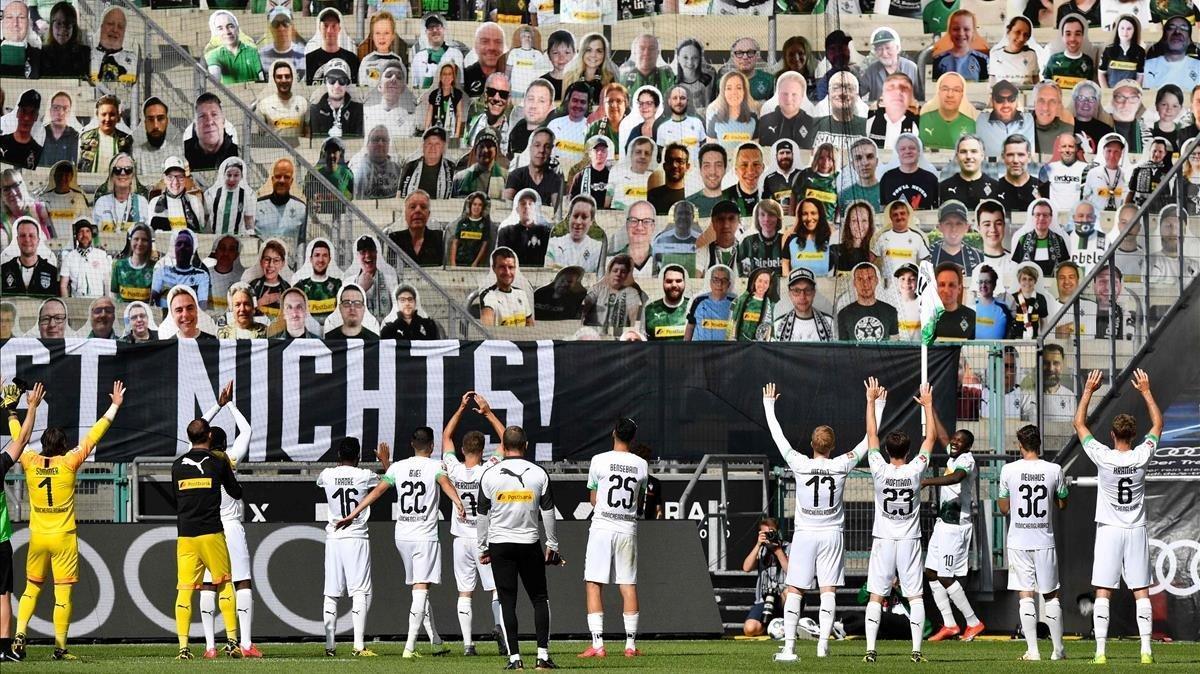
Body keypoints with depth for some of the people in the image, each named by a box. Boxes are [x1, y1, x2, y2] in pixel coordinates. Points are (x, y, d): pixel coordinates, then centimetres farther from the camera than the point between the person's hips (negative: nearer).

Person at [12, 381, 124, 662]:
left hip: (37, 537, 3)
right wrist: (115, 407, 3)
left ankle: (19, 635, 1)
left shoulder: (30, 462, -2)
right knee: (63, 593, -1)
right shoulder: (68, 463, -9)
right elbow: (93, 437, -4)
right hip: (64, 538, -3)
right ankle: (60, 647, -2)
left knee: (31, 588, 16)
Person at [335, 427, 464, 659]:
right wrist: (458, 504, -42)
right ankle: (410, 646, -22)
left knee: (419, 589, 17)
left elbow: (377, 491, -1)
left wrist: (352, 514, -1)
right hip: (425, 537, -5)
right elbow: (445, 483, -25)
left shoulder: (398, 467, 7)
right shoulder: (435, 466, -4)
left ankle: (436, 644, 24)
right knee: (421, 590, -10)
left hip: (402, 536, 5)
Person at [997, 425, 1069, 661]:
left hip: (1018, 541, -1)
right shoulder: (1054, 470, -3)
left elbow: (1003, 508, 3)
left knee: (1026, 595, 1)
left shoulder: (1009, 470, -5)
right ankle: (1058, 648, 13)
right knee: (1051, 595, 11)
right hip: (1044, 541, 1)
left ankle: (1032, 650, -4)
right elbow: (1062, 504, 10)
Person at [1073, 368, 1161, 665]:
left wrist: (1088, 391, 3)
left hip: (1109, 530, -2)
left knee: (1103, 593, -1)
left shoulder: (1104, 457, -13)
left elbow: (1079, 424, -2)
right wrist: (1145, 391, 14)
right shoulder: (1141, 457, -8)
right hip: (1136, 531, 2)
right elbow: (1158, 424, 10)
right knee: (1141, 592, 3)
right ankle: (1146, 649, -3)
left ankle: (1100, 651, -7)